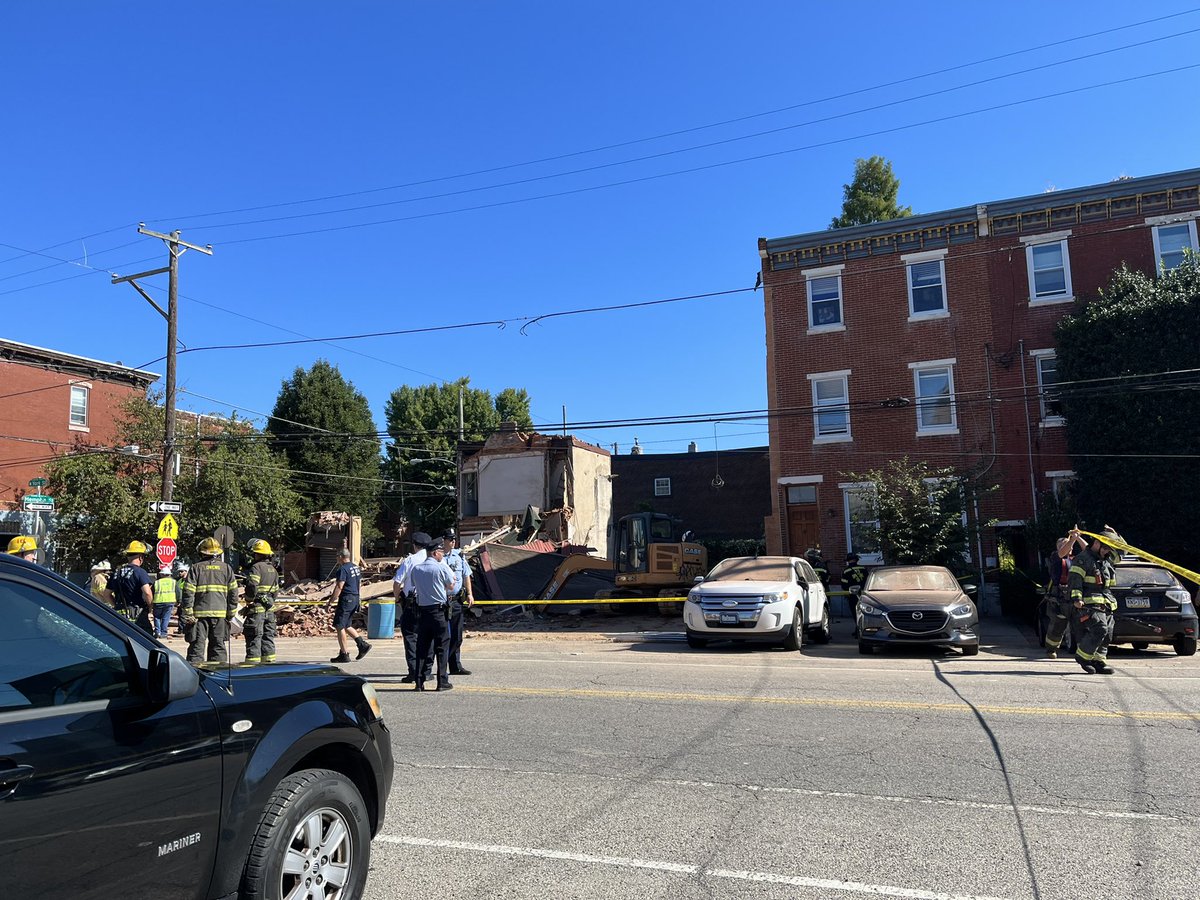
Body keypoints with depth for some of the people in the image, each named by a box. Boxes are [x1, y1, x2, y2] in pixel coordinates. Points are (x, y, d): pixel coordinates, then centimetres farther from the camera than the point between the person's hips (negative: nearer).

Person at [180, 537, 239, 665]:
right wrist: (231, 613, 10)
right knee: (219, 646, 9)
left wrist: (188, 614, -2)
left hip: (199, 612, -2)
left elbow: (188, 593, -5)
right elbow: (233, 592, 5)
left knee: (197, 645, 4)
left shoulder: (196, 568, 1)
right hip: (220, 613, 2)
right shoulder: (227, 568, 7)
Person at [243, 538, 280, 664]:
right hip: (270, 609, 8)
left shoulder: (257, 567, -12)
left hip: (257, 608, -8)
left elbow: (251, 586, -24)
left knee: (254, 639, -4)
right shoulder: (273, 569, 15)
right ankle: (269, 662, 16)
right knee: (268, 637, 13)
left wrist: (248, 601, -11)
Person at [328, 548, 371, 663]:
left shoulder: (343, 569, -14)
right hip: (355, 600, 9)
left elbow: (339, 587, -19)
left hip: (346, 600, -9)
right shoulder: (356, 568, 14)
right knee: (346, 626, 17)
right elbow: (359, 585, 19)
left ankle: (343, 655, 1)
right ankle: (363, 645, 7)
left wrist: (331, 601, -14)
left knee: (339, 627, -1)